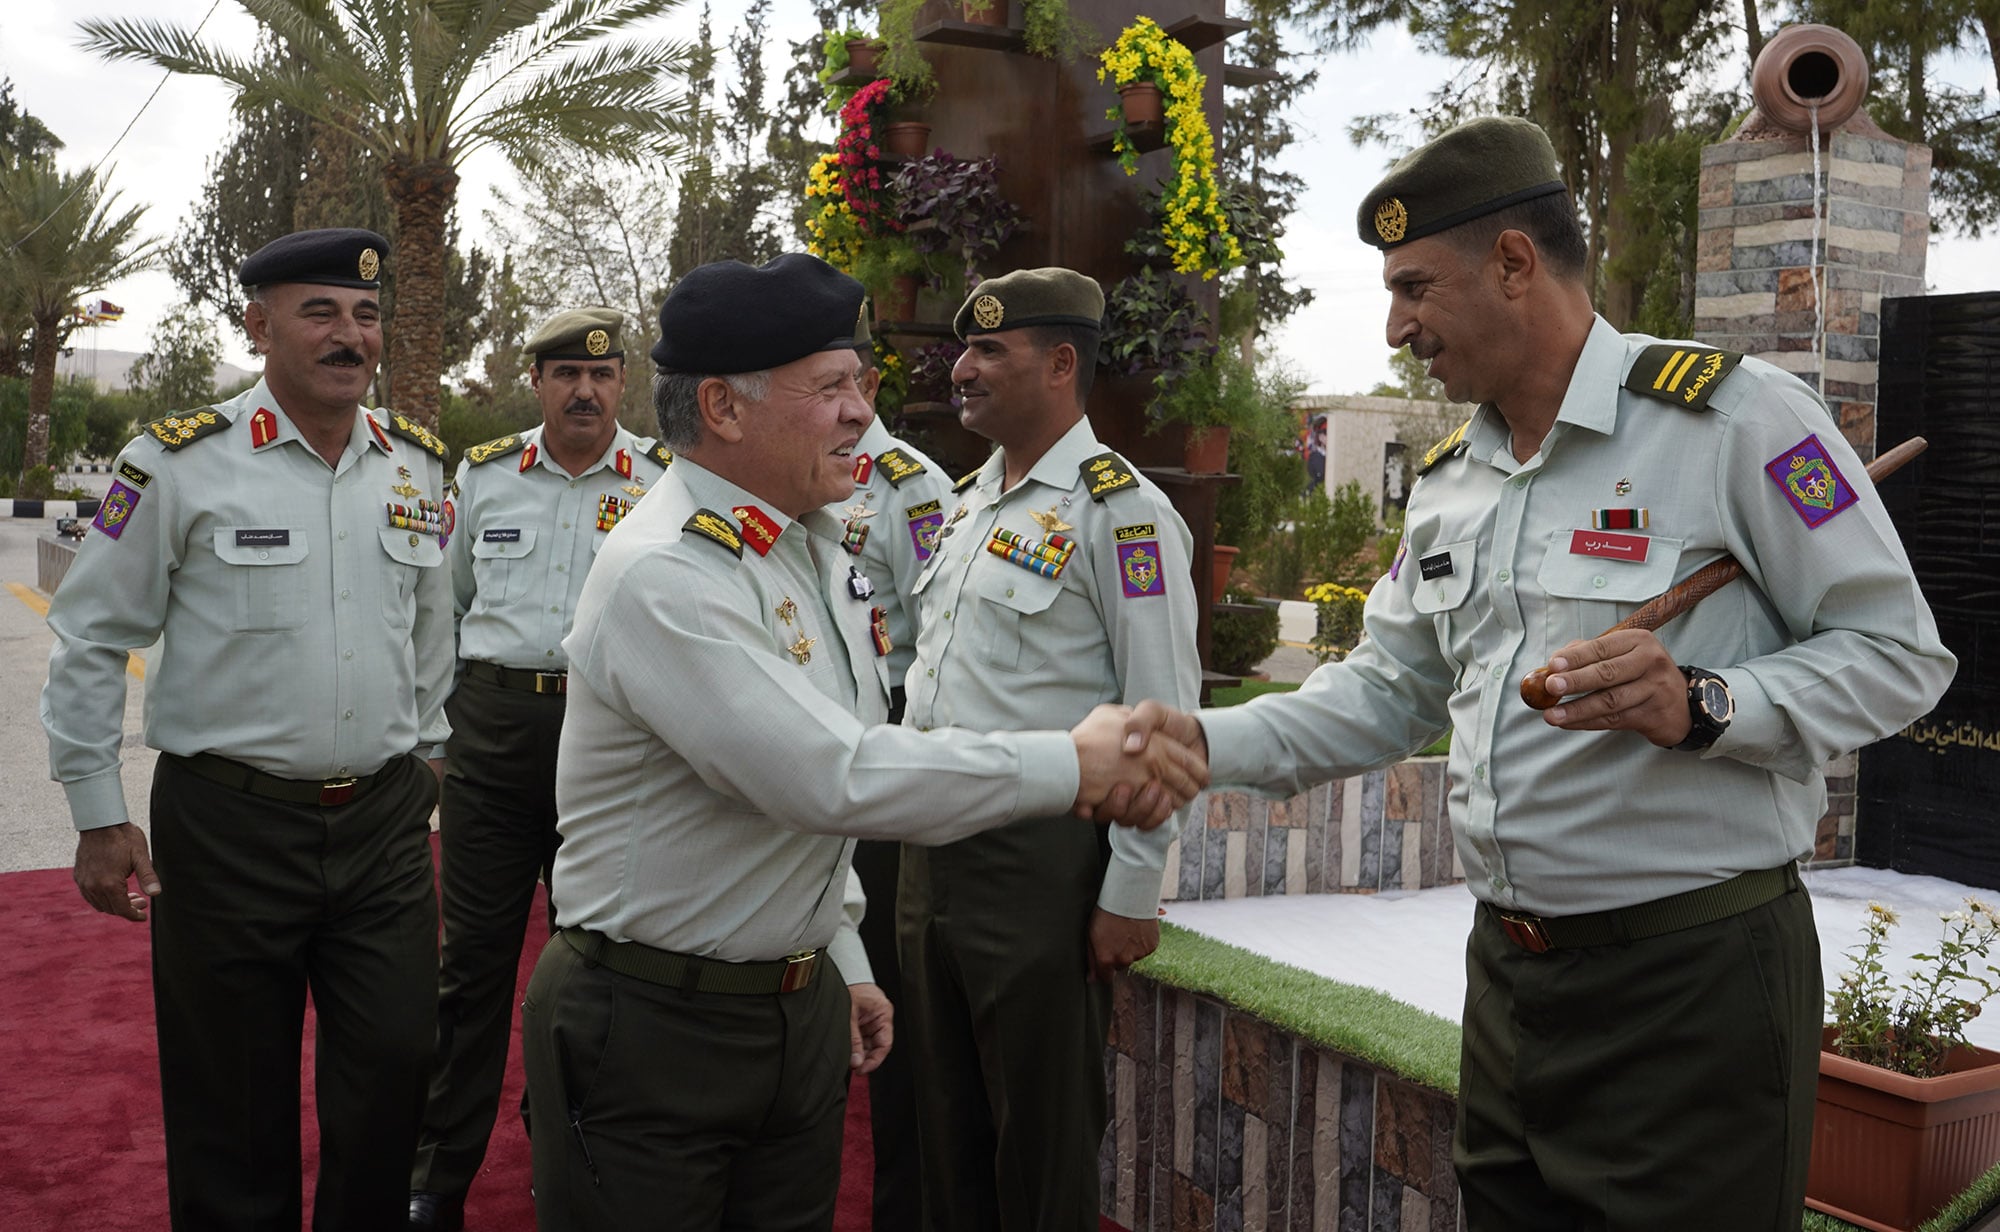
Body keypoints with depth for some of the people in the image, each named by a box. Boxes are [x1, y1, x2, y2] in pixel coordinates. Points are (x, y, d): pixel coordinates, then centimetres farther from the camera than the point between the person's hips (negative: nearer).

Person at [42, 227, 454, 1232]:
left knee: (394, 1074, 9)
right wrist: (99, 818, -3)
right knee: (232, 1108, 10)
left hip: (384, 821, 4)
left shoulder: (416, 465, 6)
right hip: (229, 824, -3)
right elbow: (91, 641, -2)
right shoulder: (178, 461, -7)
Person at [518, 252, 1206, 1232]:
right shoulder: (663, 576, -22)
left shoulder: (813, 545, 7)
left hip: (802, 1003, 8)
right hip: (649, 1028, -8)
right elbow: (834, 778, -31)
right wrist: (1071, 766, -25)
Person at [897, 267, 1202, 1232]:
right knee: (945, 1117, 18)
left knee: (1041, 1138, 7)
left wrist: (1132, 891, -16)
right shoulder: (969, 498, 14)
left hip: (1040, 859, -8)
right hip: (931, 850, 8)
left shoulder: (1121, 509, -12)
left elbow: (1162, 718, -16)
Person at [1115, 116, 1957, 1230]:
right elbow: (1385, 695, 13)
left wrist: (1703, 705, -26)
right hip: (1510, 970, 7)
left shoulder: (1734, 417, -12)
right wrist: (1207, 742, 1)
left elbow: (1899, 654, -10)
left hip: (1697, 975, -7)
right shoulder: (1449, 483, 11)